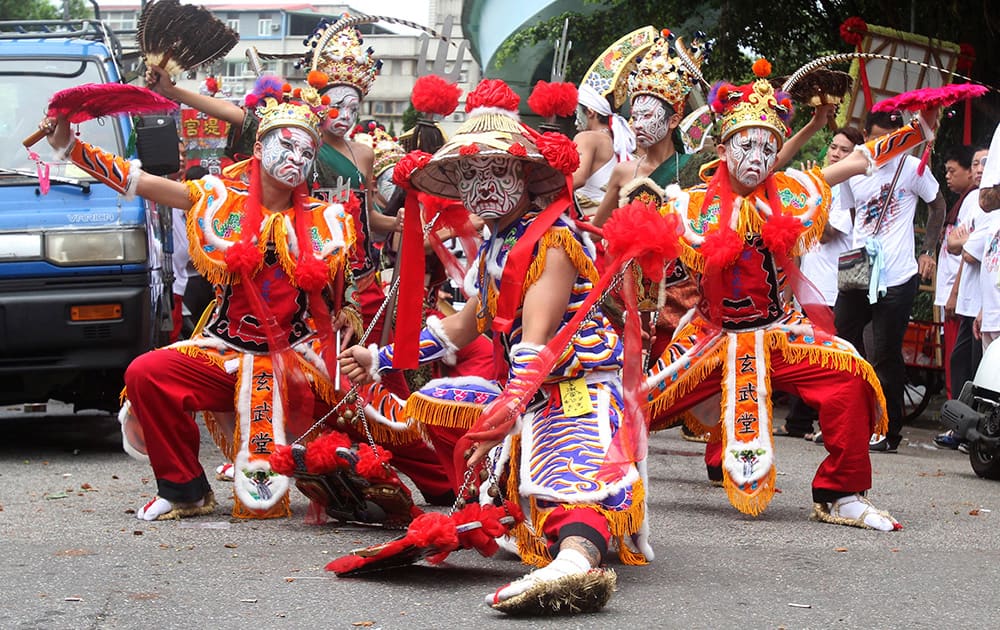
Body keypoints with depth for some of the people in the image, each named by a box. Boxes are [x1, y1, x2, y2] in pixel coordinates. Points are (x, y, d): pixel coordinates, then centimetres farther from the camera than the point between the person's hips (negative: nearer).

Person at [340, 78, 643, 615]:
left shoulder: (552, 239, -10)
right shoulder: (496, 249, 19)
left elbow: (535, 340, -23)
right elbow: (461, 327, 32)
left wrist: (504, 414, -32)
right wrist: (379, 360, 31)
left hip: (580, 388, -11)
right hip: (531, 394, 11)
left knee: (571, 474, -40)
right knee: (433, 400, 17)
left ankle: (578, 557, -75)